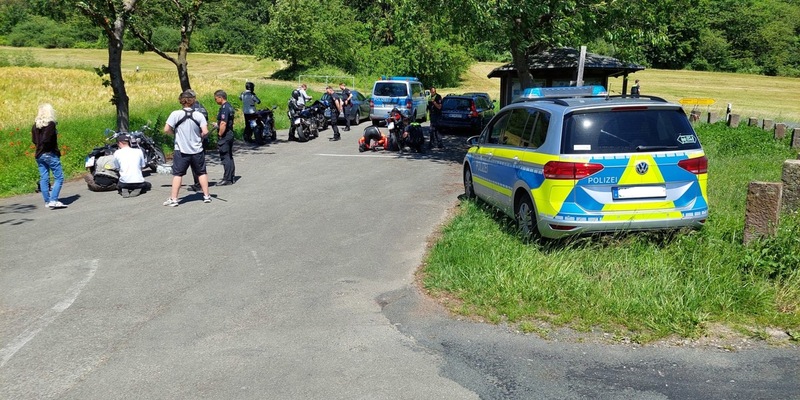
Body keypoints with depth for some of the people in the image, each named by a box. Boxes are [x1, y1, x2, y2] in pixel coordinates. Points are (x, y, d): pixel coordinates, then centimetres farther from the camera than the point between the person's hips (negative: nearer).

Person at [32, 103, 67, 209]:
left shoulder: (35, 125, 9)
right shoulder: (51, 124, -12)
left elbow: (34, 140, 11)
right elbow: (46, 140, -20)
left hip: (39, 155, 7)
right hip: (50, 154, -7)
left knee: (43, 178, 9)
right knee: (59, 178, -3)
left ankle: (47, 201, 13)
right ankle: (53, 201, -12)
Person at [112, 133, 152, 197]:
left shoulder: (117, 153, 5)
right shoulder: (139, 151, 6)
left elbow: (117, 168, 12)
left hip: (124, 183, 1)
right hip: (139, 182, -1)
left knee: (119, 186, 38)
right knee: (148, 185, 34)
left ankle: (123, 190, 1)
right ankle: (139, 189, 0)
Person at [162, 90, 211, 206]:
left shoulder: (175, 114, -9)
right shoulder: (199, 115, -5)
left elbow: (166, 130, -12)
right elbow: (205, 132, -10)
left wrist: (175, 133, 7)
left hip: (181, 151, -1)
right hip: (197, 150, 2)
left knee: (177, 174, 5)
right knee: (201, 173, 16)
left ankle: (173, 199, 5)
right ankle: (206, 196, 21)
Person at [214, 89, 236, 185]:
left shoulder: (224, 108, -18)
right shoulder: (229, 106, 13)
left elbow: (223, 124, -24)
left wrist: (220, 135, -18)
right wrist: (217, 125, 22)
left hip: (225, 135, -10)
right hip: (230, 134, 10)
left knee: (225, 158, -5)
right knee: (230, 157, 14)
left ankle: (227, 179, -3)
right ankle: (232, 177, 20)